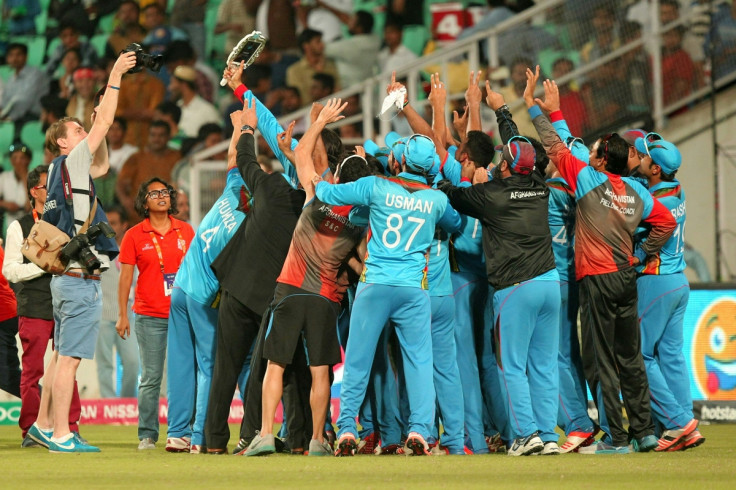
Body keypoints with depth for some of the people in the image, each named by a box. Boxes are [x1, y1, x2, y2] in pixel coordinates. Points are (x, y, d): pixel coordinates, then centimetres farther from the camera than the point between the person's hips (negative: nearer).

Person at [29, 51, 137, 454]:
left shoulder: (64, 171, 16)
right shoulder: (69, 162, -8)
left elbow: (102, 167, 32)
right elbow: (102, 125, -10)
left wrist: (102, 120, 23)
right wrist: (115, 77, -3)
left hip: (67, 278, 9)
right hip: (80, 279, -9)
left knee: (61, 356, 14)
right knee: (69, 358, -9)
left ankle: (43, 426, 18)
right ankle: (61, 436, -11)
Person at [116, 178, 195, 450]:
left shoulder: (185, 231, 9)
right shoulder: (134, 236, 2)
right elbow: (125, 277, 2)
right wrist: (122, 315, -2)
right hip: (149, 316, -2)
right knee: (151, 379, -2)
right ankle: (147, 436, 3)